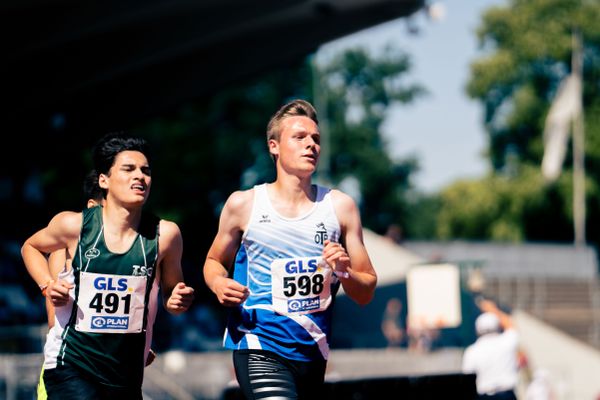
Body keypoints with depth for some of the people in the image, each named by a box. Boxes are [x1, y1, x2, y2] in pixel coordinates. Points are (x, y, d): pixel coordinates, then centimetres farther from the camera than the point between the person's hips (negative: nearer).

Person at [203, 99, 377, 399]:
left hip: (313, 351, 4)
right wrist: (217, 283, -7)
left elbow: (366, 294, 8)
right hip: (259, 347, -4)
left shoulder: (340, 206, 5)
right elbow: (214, 260, 15)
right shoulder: (244, 204, 0)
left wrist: (345, 273, -13)